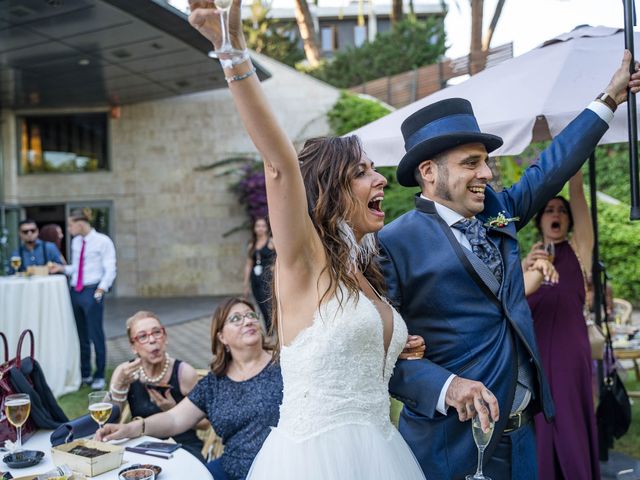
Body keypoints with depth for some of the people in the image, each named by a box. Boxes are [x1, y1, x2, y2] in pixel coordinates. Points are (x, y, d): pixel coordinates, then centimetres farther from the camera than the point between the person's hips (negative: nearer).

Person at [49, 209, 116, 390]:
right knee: (80, 335, 13)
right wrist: (62, 268, 3)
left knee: (96, 335, -1)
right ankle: (85, 374, 24)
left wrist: (100, 291, -17)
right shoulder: (75, 242, 13)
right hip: (75, 291, 7)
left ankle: (99, 376, 11)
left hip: (92, 291, -7)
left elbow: (110, 270, -10)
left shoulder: (103, 241, -7)